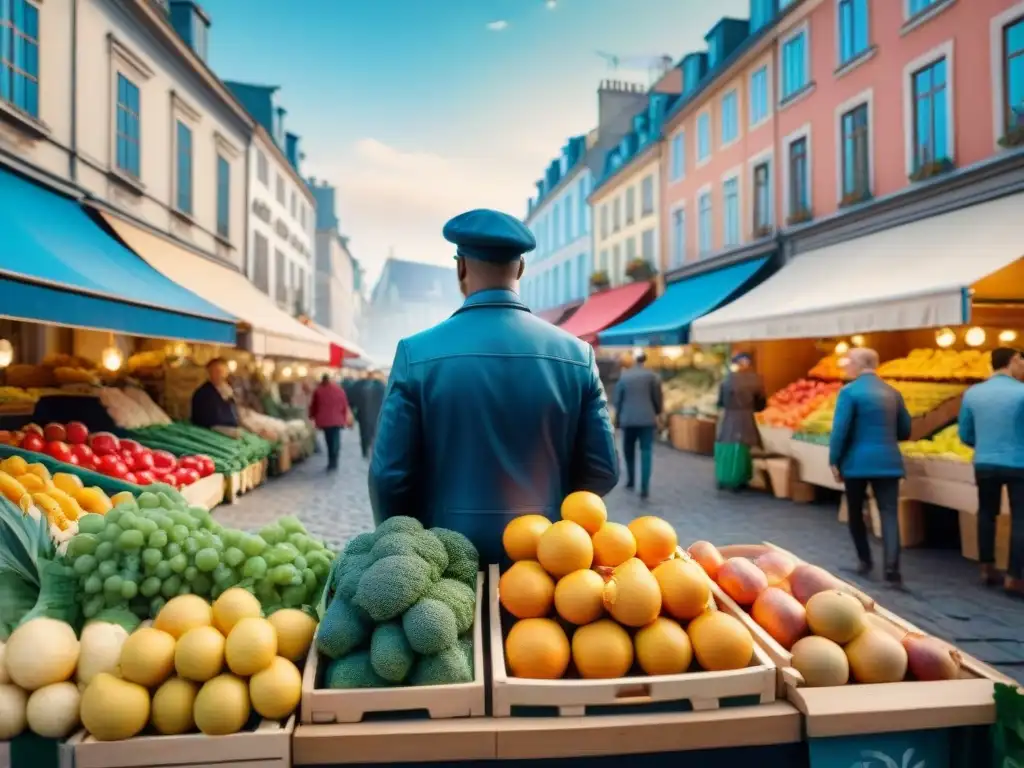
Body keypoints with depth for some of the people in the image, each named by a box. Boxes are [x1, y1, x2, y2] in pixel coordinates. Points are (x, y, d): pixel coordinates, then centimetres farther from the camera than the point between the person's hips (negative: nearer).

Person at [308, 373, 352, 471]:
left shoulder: (318, 391, -2)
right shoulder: (339, 390, 1)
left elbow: (313, 406, 5)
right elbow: (345, 405, 5)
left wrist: (312, 417, 21)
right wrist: (344, 418, 15)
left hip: (324, 420, 0)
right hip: (337, 420, 0)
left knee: (329, 441, 12)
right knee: (335, 441, 4)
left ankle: (332, 463, 15)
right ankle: (333, 463, -6)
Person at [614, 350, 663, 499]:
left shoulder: (624, 376, 3)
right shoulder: (653, 376, -1)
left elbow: (618, 400, 6)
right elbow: (658, 398, 1)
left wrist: (618, 418, 17)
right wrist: (657, 413, 20)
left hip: (628, 419, 1)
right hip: (647, 419, -1)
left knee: (629, 450, 18)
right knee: (646, 452, -3)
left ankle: (631, 480, 26)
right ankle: (645, 487, -11)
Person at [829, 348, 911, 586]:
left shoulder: (849, 391, -9)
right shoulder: (893, 392, 10)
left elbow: (840, 430, -14)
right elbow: (905, 431, 15)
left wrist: (834, 461, -5)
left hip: (857, 462, -4)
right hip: (888, 462, 4)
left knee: (855, 512, 15)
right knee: (890, 514, 0)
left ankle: (864, 561, 24)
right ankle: (892, 568, -11)